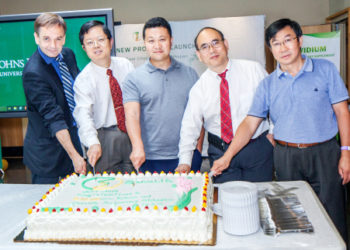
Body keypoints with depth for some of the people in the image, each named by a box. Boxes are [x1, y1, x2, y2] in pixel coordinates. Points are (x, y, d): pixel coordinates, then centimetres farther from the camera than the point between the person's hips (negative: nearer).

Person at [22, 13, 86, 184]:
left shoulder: (68, 54, 0)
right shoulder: (33, 73, -23)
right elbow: (53, 119, -24)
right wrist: (74, 155, -25)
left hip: (74, 137, 7)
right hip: (48, 153, -7)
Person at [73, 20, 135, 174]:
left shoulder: (126, 65, 3)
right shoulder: (83, 79, -8)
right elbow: (83, 114, -20)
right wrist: (93, 143, -35)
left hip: (132, 133, 3)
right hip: (105, 137, -3)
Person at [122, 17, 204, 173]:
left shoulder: (190, 74, 9)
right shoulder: (134, 79, 1)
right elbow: (132, 115, -10)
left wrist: (199, 146, 2)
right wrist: (138, 147, -25)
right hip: (150, 159, -2)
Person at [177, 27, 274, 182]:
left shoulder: (253, 69, -3)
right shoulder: (198, 89, -1)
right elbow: (190, 126, -4)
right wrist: (185, 161, -13)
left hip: (258, 149, 0)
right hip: (220, 152, 1)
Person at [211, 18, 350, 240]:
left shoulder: (325, 69, 2)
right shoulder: (268, 84, 5)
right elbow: (250, 123, 1)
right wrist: (227, 157, -8)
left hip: (324, 153, -1)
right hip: (286, 156, 2)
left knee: (331, 217, 3)